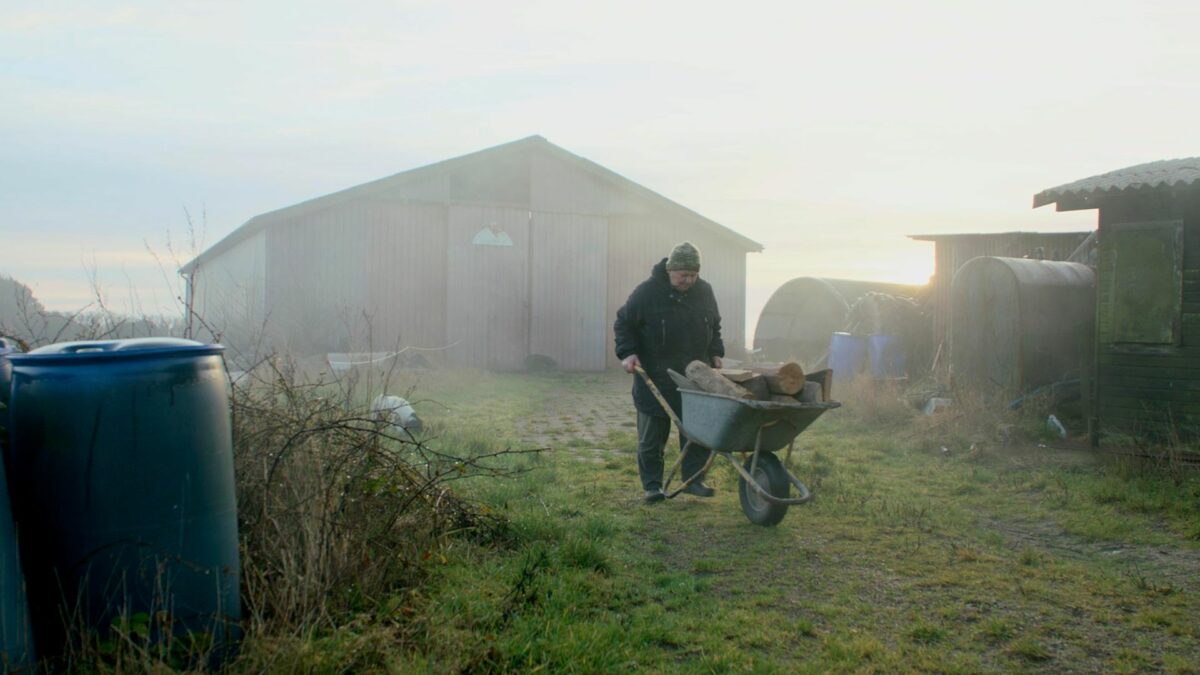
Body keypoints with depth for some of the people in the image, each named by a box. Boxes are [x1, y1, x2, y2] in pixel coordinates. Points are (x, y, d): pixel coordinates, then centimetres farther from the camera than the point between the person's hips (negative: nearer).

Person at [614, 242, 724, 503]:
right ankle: (652, 486, 15)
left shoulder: (704, 291, 4)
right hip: (655, 378, -3)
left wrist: (715, 353, 9)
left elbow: (714, 326, 20)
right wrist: (627, 352, -12)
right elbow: (624, 323, 0)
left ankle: (693, 479, 17)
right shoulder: (647, 292, -10)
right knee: (652, 436, 4)